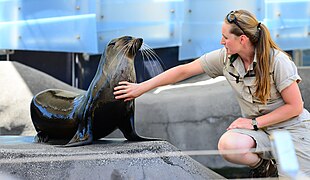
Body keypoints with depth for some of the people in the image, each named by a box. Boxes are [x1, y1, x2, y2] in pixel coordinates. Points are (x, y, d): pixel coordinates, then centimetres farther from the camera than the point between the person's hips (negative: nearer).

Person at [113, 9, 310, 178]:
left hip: (292, 129, -4)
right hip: (259, 129, 4)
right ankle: (264, 167, 0)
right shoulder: (225, 58, -5)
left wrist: (254, 123, -15)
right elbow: (183, 71, 1)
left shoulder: (277, 61, -18)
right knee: (227, 144, -30)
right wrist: (141, 87, 2)